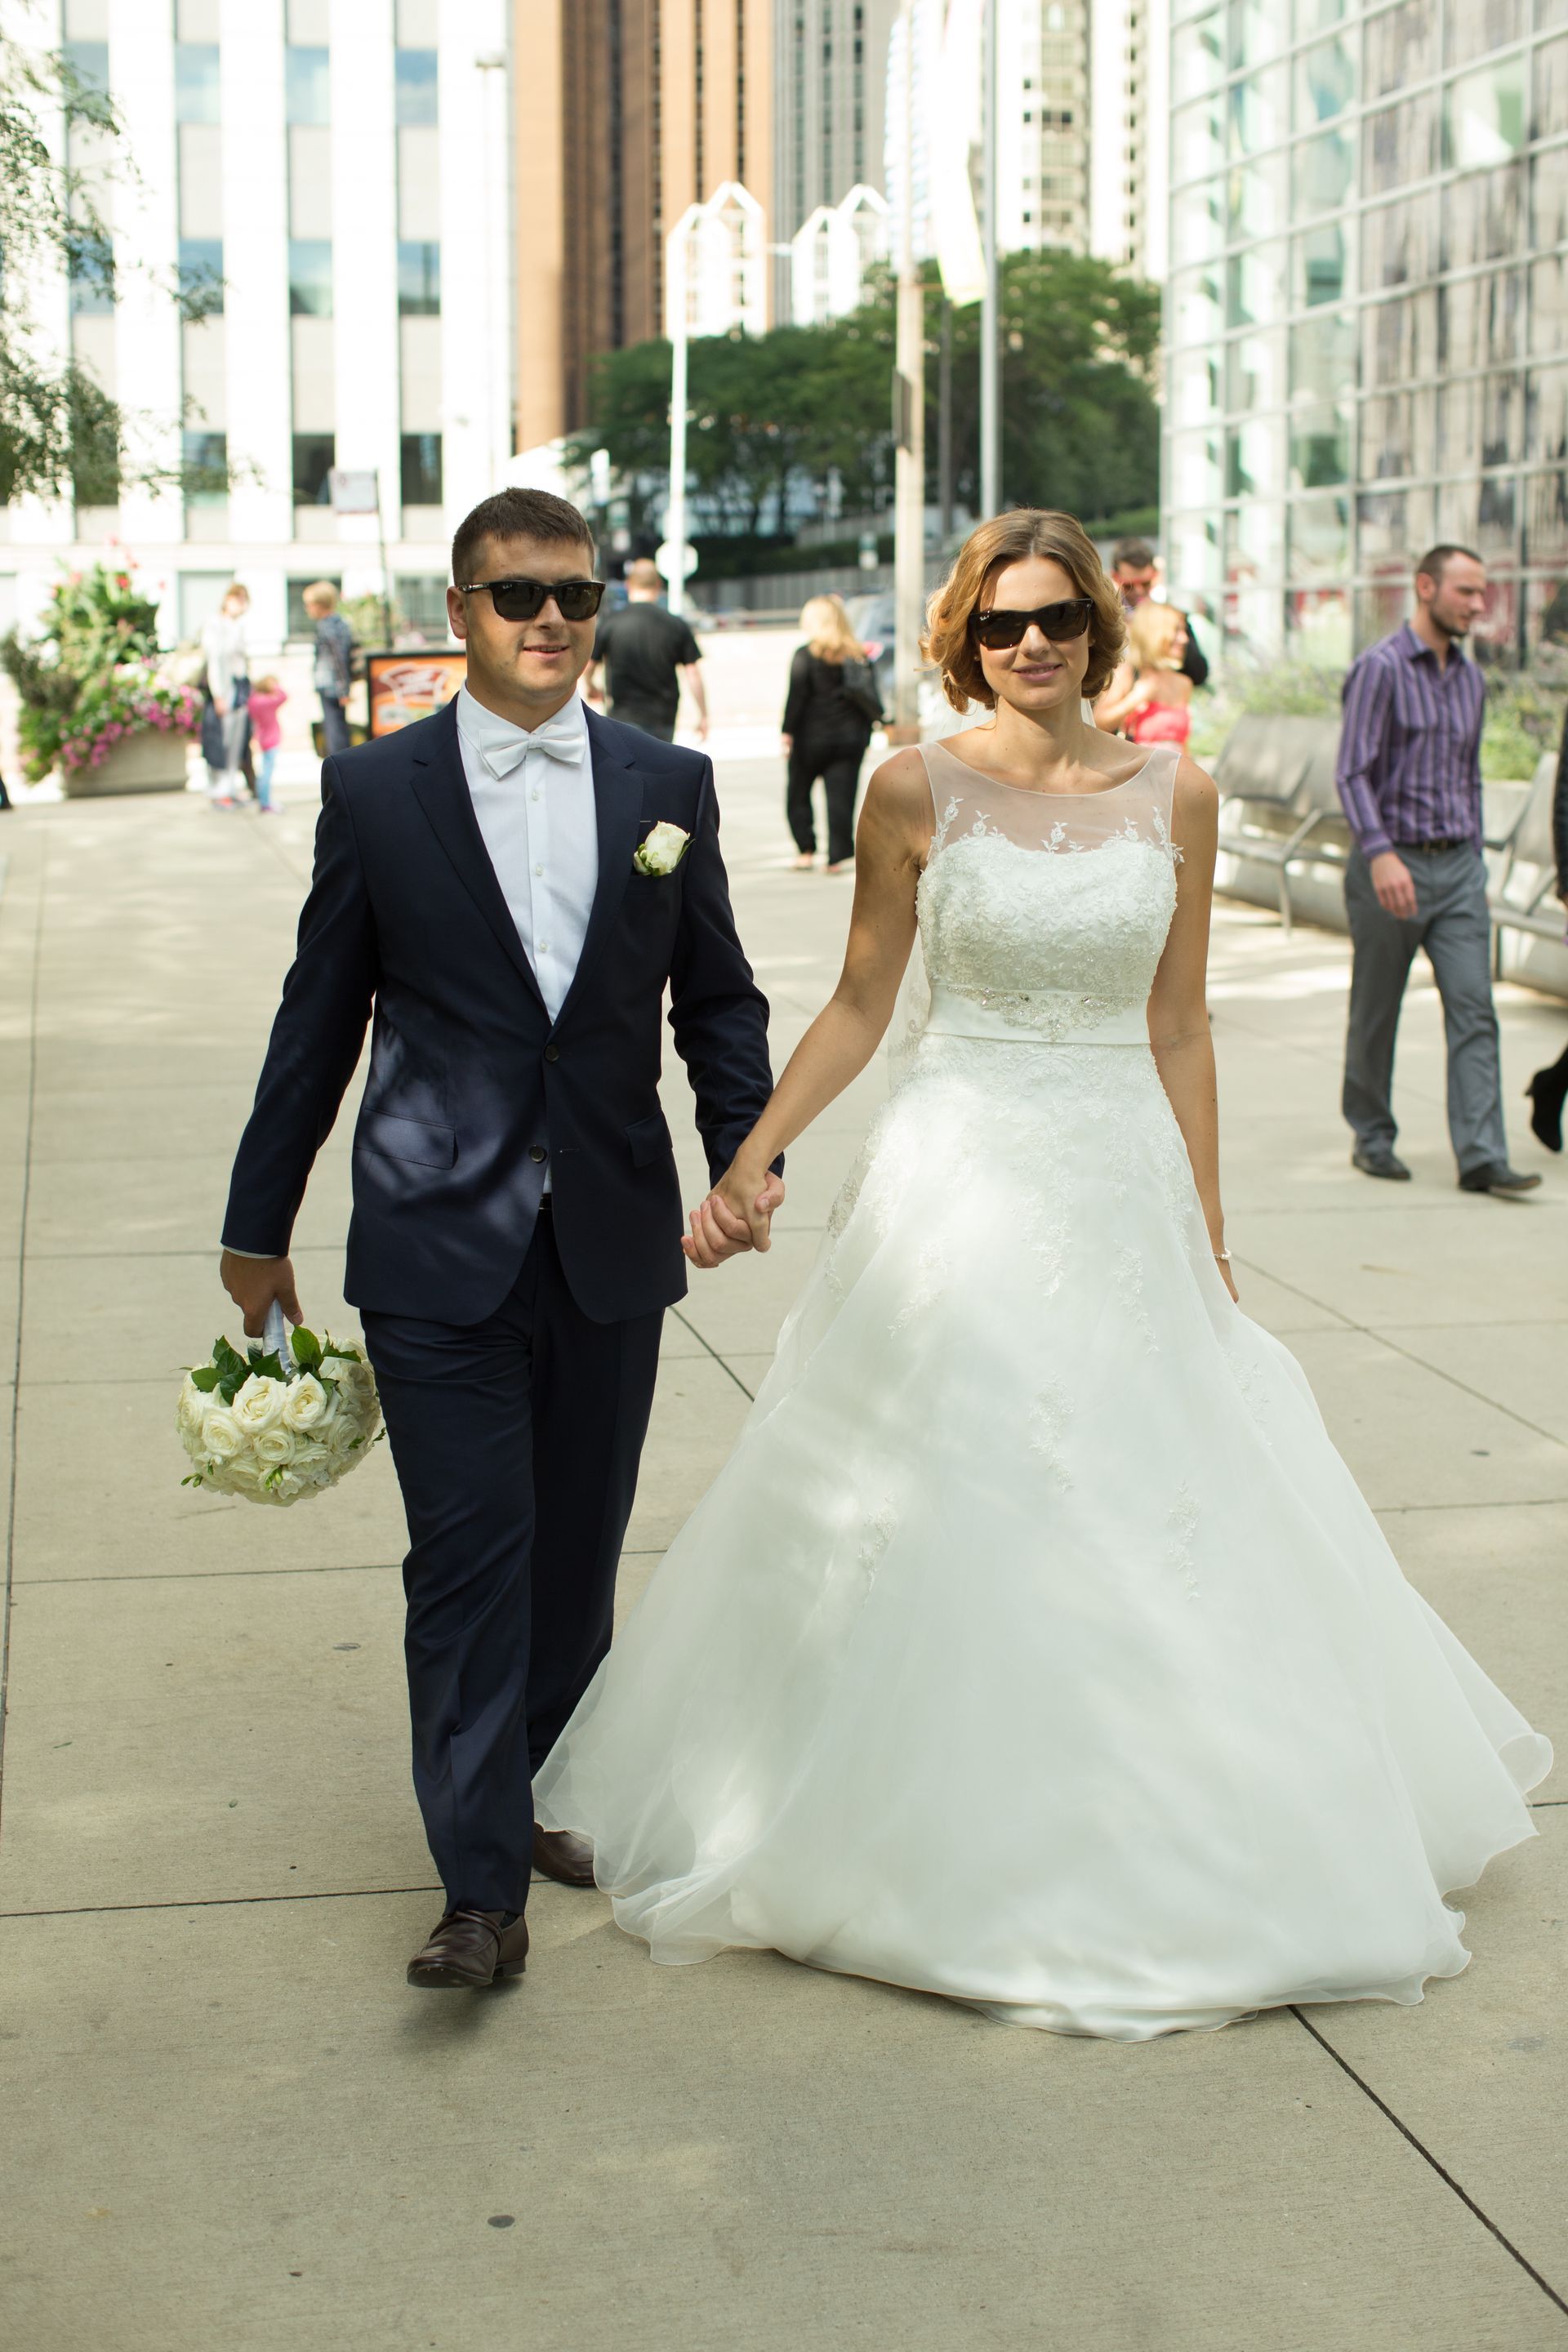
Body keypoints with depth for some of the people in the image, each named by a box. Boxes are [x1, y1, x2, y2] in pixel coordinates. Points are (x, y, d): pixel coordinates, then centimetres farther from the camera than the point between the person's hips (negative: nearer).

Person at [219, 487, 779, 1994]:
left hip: (612, 1244, 3)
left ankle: (537, 1793, 32)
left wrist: (743, 1152, -5)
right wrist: (259, 1226, 8)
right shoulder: (376, 792, 0)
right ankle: (481, 1886, -3)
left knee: (577, 1549, 13)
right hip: (437, 1247, -3)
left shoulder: (668, 785, 6)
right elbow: (319, 1017, 5)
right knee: (469, 1555, -7)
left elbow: (717, 996, 11)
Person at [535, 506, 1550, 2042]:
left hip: (1121, 1187, 2)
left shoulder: (1174, 797, 3)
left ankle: (1149, 1848, 27)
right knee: (938, 1527, 2)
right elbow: (858, 1006, 2)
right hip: (956, 1188, -2)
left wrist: (1208, 1230, 7)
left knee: (1155, 1530, 7)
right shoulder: (915, 792, -3)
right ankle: (933, 1843, 19)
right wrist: (750, 1156, -8)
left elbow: (1176, 1030, 7)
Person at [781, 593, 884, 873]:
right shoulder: (859, 655, 5)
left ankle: (806, 849, 8)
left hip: (812, 737, -3)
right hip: (850, 737, 3)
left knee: (798, 794, 13)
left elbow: (796, 696, -12)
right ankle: (839, 856, -4)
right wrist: (868, 728, 16)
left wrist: (787, 732, -7)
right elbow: (871, 696, 8)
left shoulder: (805, 655, -10)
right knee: (841, 797, 2)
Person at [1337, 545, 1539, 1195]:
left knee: (1474, 1007, -6)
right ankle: (1372, 1137, 23)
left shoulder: (1470, 680, 13)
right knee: (1376, 1013, 7)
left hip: (1458, 866, 5)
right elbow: (1353, 771, -15)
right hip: (1392, 865, -5)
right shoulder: (1379, 668, -8)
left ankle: (1482, 1156, -9)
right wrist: (1380, 854, -27)